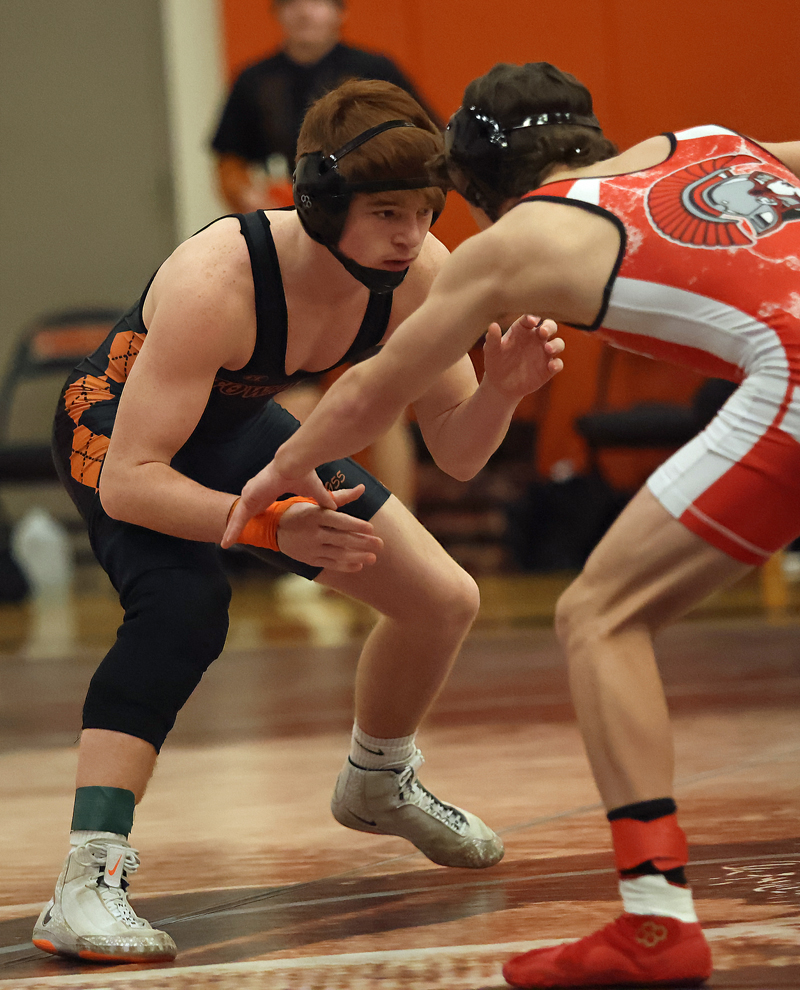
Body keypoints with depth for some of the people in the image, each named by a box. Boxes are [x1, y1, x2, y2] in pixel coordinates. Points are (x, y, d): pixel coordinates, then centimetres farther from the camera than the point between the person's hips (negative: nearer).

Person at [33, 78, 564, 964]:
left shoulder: (419, 275, -23)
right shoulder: (216, 282, -41)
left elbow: (455, 452, -13)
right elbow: (128, 480, -41)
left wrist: (500, 390, -34)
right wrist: (272, 526, -52)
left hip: (236, 427, 7)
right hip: (115, 427, -7)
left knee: (444, 600, 7)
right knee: (183, 602, -37)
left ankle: (376, 786, 39)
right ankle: (85, 884, -37)